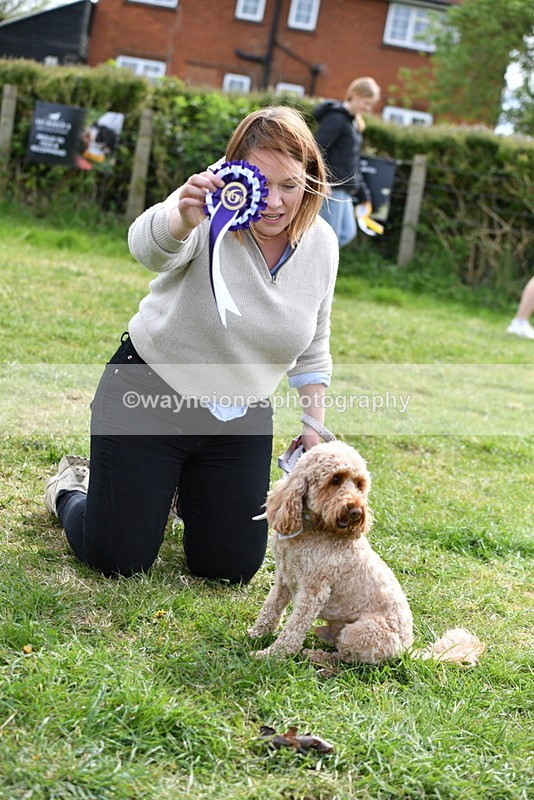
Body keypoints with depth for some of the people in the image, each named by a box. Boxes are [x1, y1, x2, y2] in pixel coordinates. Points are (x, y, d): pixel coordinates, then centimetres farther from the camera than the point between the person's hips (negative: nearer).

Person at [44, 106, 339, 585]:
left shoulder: (321, 243, -5)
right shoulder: (209, 213, -22)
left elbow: (312, 349, 9)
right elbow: (150, 245, -46)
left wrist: (315, 425, 7)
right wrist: (184, 216, -67)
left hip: (240, 418, 5)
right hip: (151, 393, -4)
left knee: (232, 567, 5)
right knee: (116, 559, -5)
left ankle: (186, 490, 36)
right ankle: (73, 489, 30)